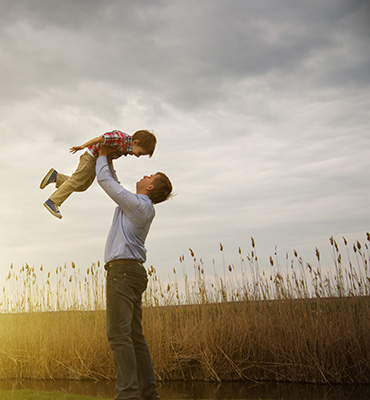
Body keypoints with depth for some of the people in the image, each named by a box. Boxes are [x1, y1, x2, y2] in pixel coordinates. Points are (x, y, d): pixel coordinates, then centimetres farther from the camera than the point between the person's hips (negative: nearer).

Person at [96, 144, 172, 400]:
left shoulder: (139, 204, -7)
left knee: (118, 333, -15)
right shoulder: (141, 207, 22)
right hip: (133, 273, 10)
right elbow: (115, 184, 36)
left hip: (123, 269, -10)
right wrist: (108, 159, 32)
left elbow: (105, 181, -3)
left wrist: (103, 156, 13)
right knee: (134, 335, 8)